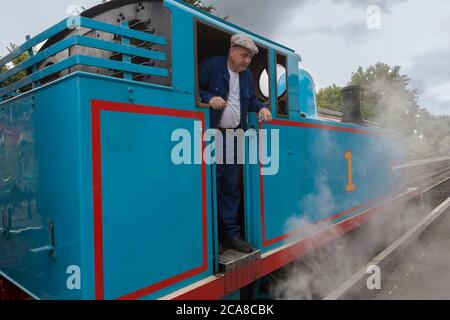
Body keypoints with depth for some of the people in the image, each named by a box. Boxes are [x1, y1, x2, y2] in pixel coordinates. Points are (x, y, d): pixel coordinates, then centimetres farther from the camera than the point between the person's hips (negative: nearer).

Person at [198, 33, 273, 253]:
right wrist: (209, 98, -22)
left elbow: (251, 100, 23)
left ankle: (230, 234, 18)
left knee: (231, 188, 8)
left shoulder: (246, 74, 17)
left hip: (235, 137, 6)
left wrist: (261, 108, 3)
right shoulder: (211, 65, -3)